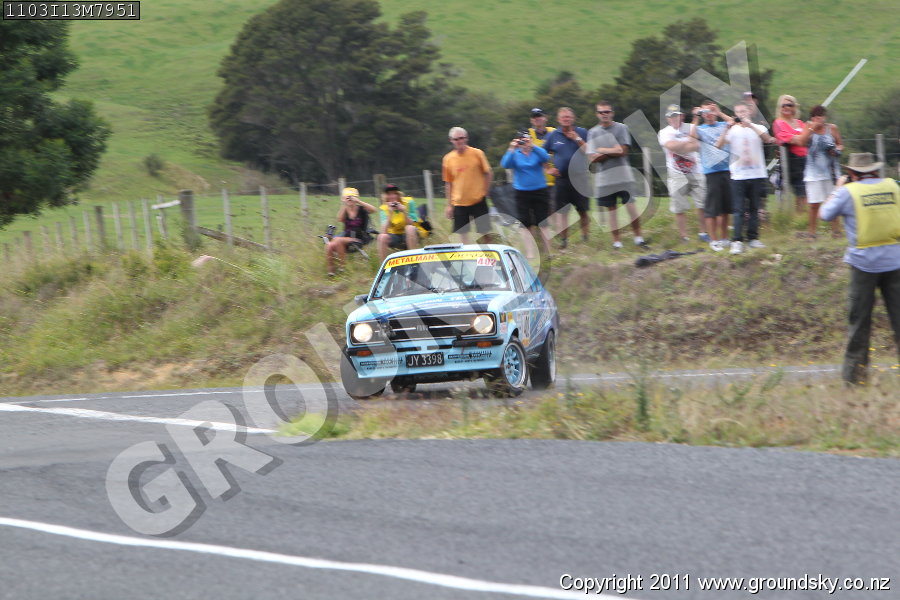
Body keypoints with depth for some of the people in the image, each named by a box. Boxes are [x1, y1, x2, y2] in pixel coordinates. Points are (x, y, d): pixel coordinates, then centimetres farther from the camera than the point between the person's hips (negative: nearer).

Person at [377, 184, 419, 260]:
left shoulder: (409, 203, -10)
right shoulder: (384, 208, -8)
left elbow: (412, 224, -16)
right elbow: (384, 231, -21)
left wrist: (404, 212, -30)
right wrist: (390, 214, -29)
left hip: (409, 235, -1)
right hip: (395, 236, 1)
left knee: (410, 228, -33)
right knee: (382, 237, -28)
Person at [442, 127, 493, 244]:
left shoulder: (477, 154, -4)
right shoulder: (448, 158, 1)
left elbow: (488, 174, 4)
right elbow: (448, 183, 7)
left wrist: (484, 193, -1)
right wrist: (449, 205, 6)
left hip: (478, 200, -2)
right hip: (459, 203, 2)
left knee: (485, 232, 1)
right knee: (463, 234, 1)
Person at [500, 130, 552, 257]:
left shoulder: (537, 152, 1)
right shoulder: (515, 154, 2)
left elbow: (545, 157, -20)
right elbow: (505, 164, -14)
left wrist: (532, 146, -30)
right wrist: (511, 150, -24)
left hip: (540, 192, -1)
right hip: (522, 193, 1)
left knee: (542, 224, 0)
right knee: (526, 224, 0)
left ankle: (548, 252, 5)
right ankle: (529, 254, 4)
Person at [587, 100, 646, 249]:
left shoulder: (621, 128, 1)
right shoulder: (593, 133, 6)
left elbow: (623, 151, -9)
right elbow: (593, 158, -2)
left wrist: (602, 150, -5)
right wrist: (612, 151, -9)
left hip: (623, 175, -2)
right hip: (605, 178, 2)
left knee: (630, 205, -6)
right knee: (611, 209, 4)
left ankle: (638, 236, 5)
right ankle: (616, 240, 9)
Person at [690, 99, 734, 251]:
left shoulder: (723, 125, 12)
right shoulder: (701, 129, 8)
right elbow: (692, 135, -13)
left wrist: (719, 113, -7)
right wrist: (696, 118, -10)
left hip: (727, 169, 2)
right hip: (712, 172, -2)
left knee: (725, 208, 9)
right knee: (712, 209, -3)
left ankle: (724, 238, 20)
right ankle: (714, 240, 3)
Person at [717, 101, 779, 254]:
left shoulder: (758, 128, 4)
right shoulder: (733, 130, 3)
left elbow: (767, 138, -17)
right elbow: (718, 145, -10)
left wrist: (750, 125, -26)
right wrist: (727, 129, -23)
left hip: (757, 174, 1)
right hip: (738, 176, -1)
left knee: (754, 209, 8)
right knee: (738, 210, -6)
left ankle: (753, 238, 16)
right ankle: (737, 241, -8)